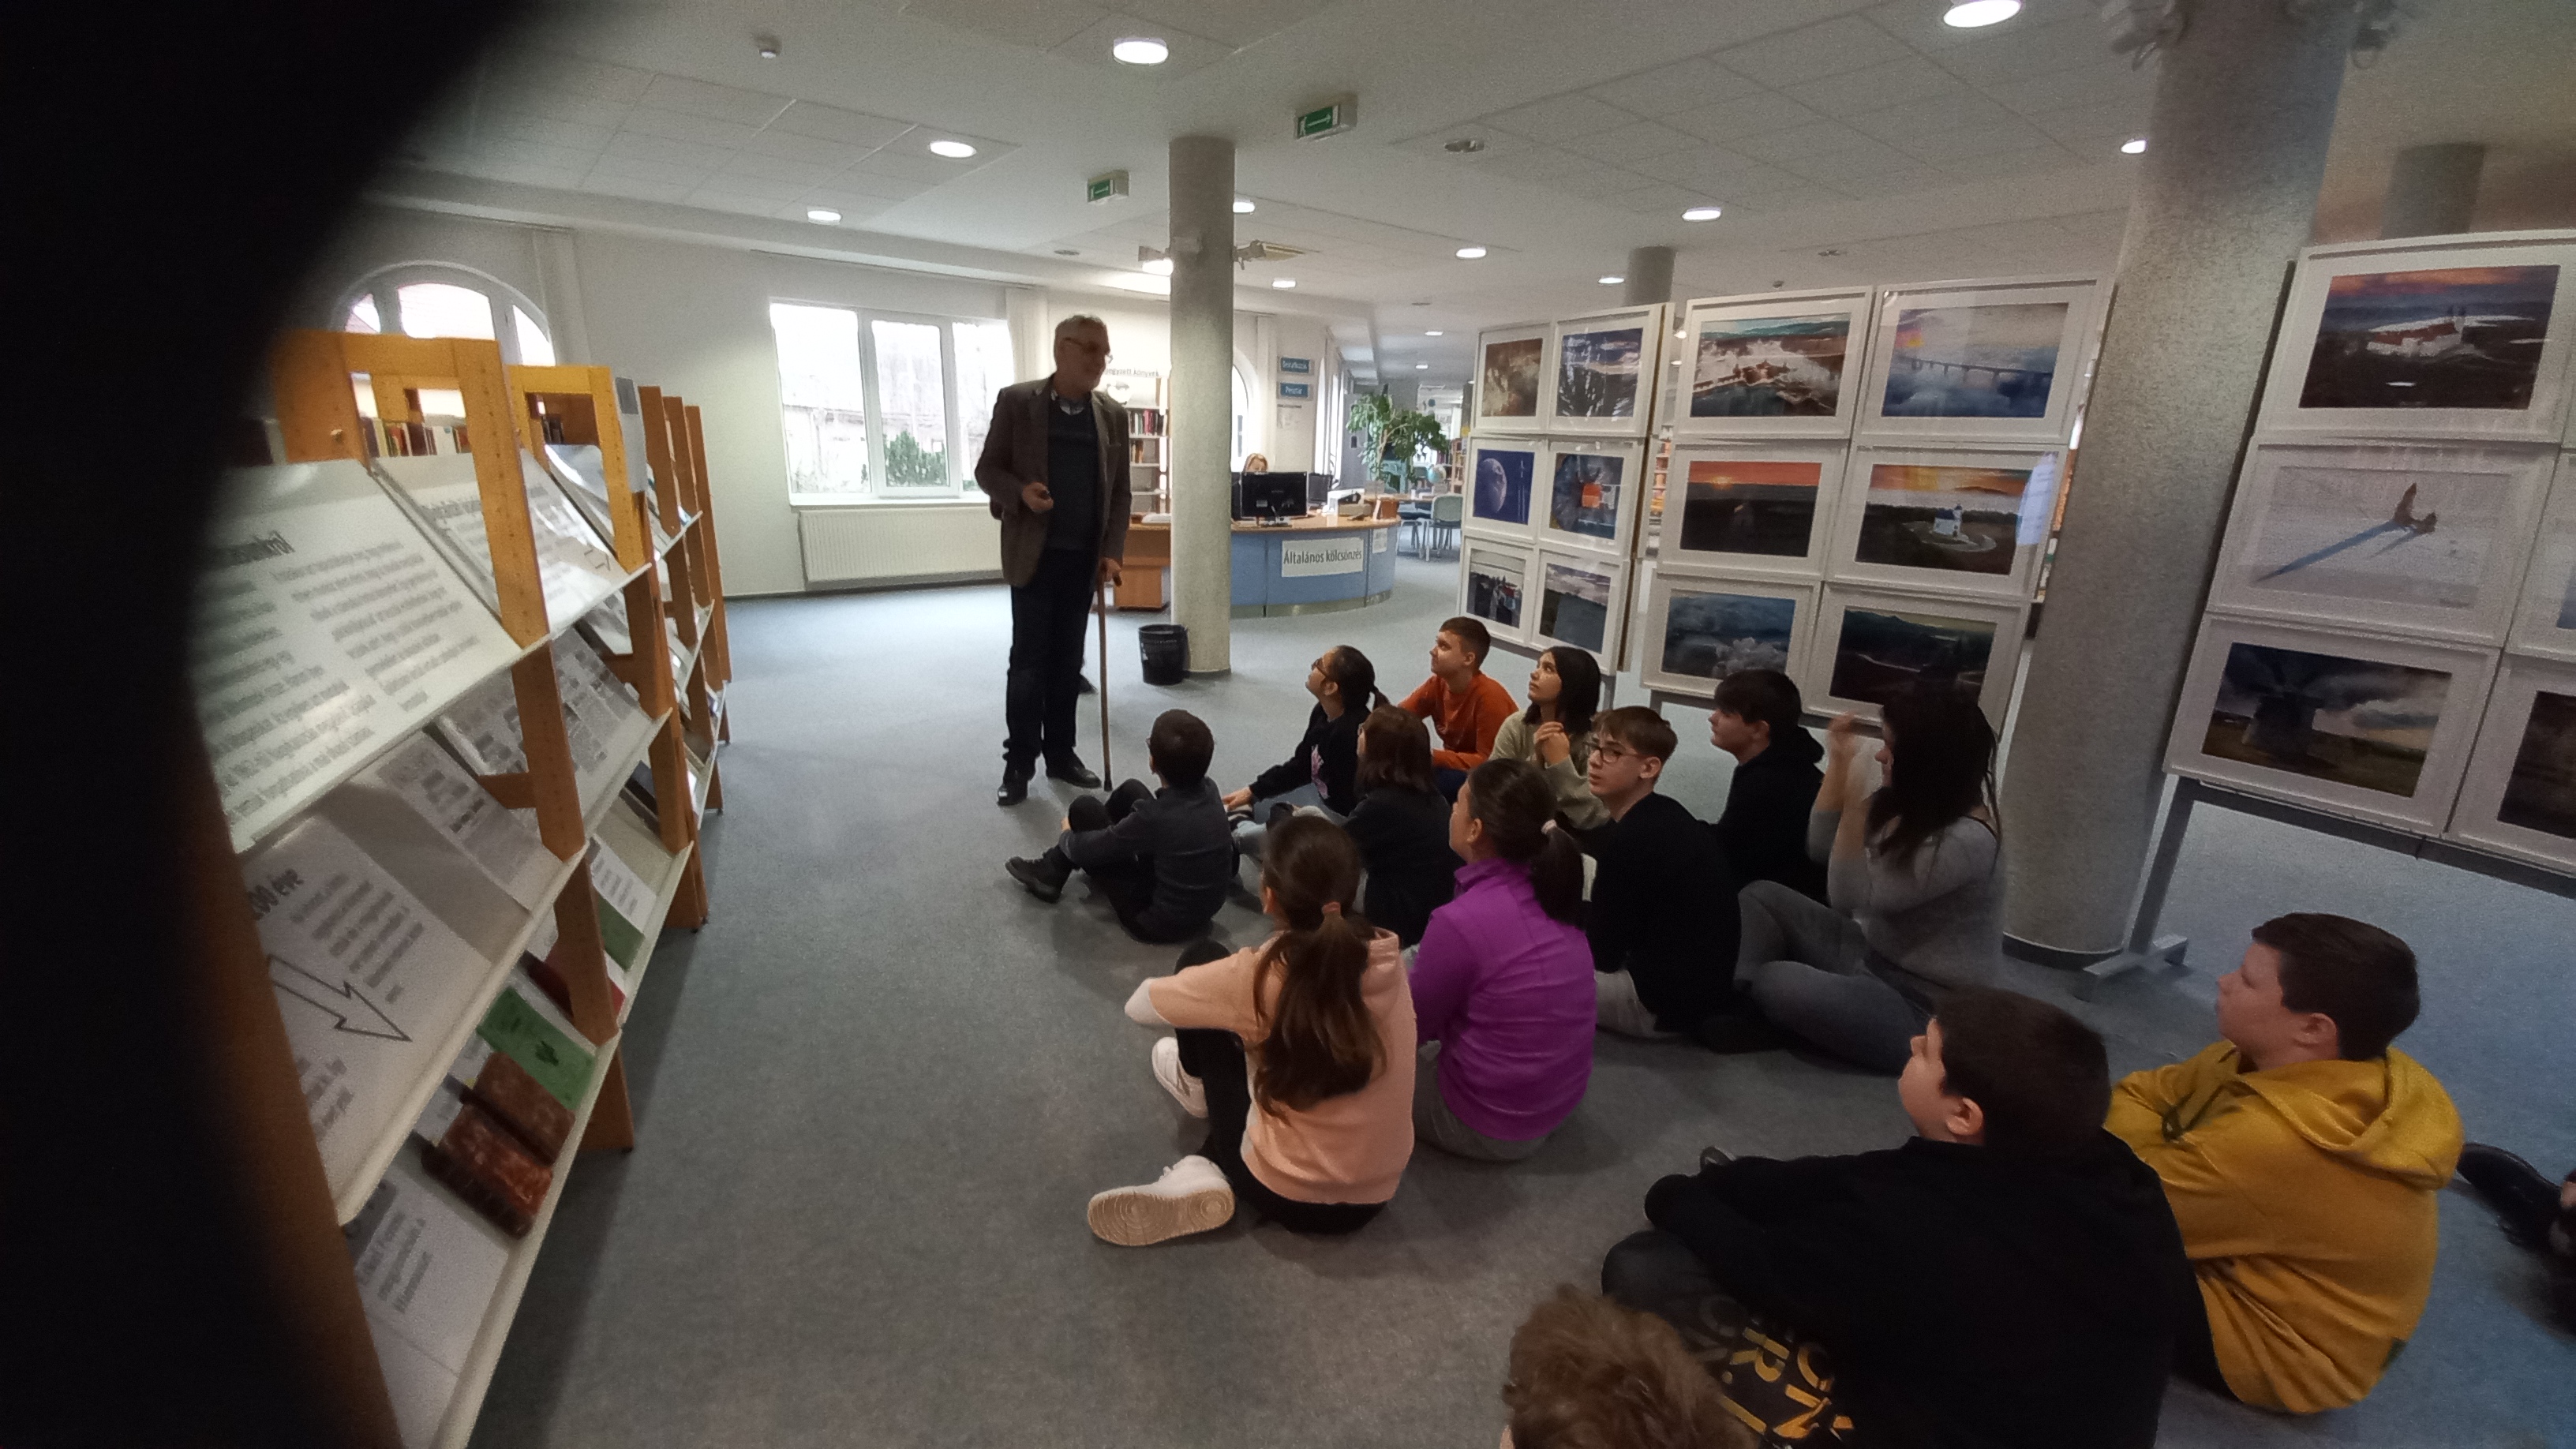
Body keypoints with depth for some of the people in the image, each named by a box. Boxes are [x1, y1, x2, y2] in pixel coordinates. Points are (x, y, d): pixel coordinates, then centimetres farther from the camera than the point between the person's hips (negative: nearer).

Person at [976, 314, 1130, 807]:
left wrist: (1112, 552, -3)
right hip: (1034, 554, -3)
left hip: (1084, 558, 3)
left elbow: (1119, 491, 8)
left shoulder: (1113, 415, 7)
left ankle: (1060, 753, 19)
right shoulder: (1016, 401, -1)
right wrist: (1021, 492, -20)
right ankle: (1019, 761, 10)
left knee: (1067, 658, 9)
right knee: (1028, 658, 0)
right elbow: (987, 469, 1)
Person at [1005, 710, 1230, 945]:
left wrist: (1067, 835, 7)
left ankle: (1051, 874, 23)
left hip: (1160, 921, -7)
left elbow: (1086, 849, -11)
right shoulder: (1209, 791, -12)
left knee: (1085, 808, -4)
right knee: (1131, 790, 13)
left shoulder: (1154, 817, -31)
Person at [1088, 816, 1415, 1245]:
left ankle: (1196, 1083, 29)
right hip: (1371, 1198, 5)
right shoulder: (1389, 958, -10)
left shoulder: (1263, 974, -23)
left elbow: (1139, 1006, -7)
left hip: (1282, 1194, -4)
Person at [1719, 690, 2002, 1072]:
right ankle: (1741, 1007, -14)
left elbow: (1851, 898, -23)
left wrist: (1854, 807, -33)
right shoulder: (1904, 802, 0)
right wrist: (1839, 764, -6)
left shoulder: (1967, 839, -25)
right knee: (1761, 895, -3)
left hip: (1921, 1012, -9)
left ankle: (1759, 999, 3)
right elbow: (1820, 848, 2)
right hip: (1872, 955, 9)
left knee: (1779, 983, -31)